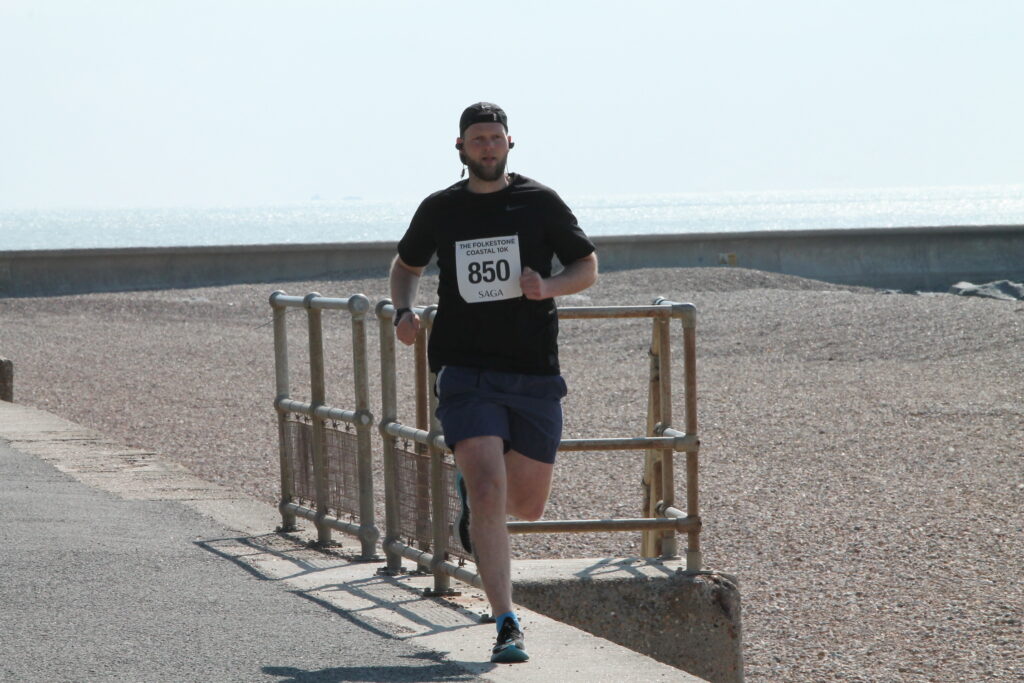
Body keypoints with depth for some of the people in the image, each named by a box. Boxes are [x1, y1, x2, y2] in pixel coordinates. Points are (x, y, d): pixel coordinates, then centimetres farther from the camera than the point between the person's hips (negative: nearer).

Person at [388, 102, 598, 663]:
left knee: (527, 505, 9)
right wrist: (403, 311, 4)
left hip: (535, 375, 1)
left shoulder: (539, 202, 4)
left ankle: (471, 495, 46)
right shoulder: (439, 210, 7)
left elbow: (587, 268, 9)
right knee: (489, 491, -18)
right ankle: (507, 625, -16)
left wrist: (549, 287, -13)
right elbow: (407, 264, 24)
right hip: (466, 373, -1)